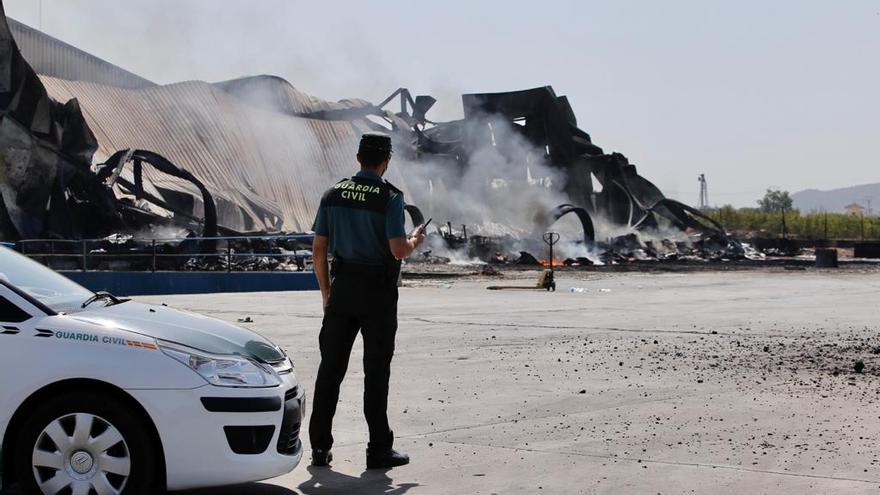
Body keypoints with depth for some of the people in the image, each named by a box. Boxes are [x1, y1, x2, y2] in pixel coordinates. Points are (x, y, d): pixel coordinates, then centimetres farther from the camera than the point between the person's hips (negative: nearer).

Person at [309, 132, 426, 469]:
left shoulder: (334, 193, 4)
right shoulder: (390, 197, -10)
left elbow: (319, 248, 5)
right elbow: (398, 250, -18)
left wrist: (326, 291, 14)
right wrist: (415, 240, 5)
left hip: (341, 289, 4)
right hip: (378, 291, -4)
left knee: (331, 367, 9)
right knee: (376, 370, 3)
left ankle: (320, 446, 13)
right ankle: (379, 449, 7)